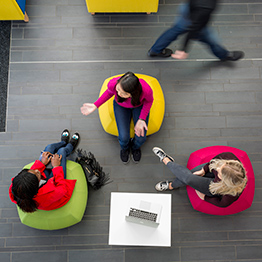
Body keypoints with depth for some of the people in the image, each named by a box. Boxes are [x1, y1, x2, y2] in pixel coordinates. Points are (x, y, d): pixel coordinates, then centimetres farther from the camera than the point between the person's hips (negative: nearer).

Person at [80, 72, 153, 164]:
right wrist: (95, 105, -15)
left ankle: (135, 147, 29)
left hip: (140, 105, 0)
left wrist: (142, 119, -24)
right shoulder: (113, 83, -38)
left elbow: (149, 100, -16)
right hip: (121, 105, 1)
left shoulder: (146, 90, -42)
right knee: (124, 137, -15)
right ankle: (125, 148, 27)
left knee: (141, 138, -13)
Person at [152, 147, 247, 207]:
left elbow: (222, 203, -20)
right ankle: (172, 185, 29)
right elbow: (216, 158, -14)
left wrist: (205, 198, -8)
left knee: (188, 178, -9)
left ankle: (166, 160, 19)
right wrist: (203, 170, -12)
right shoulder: (229, 156, -38)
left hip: (215, 189, -3)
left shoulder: (232, 194, -43)